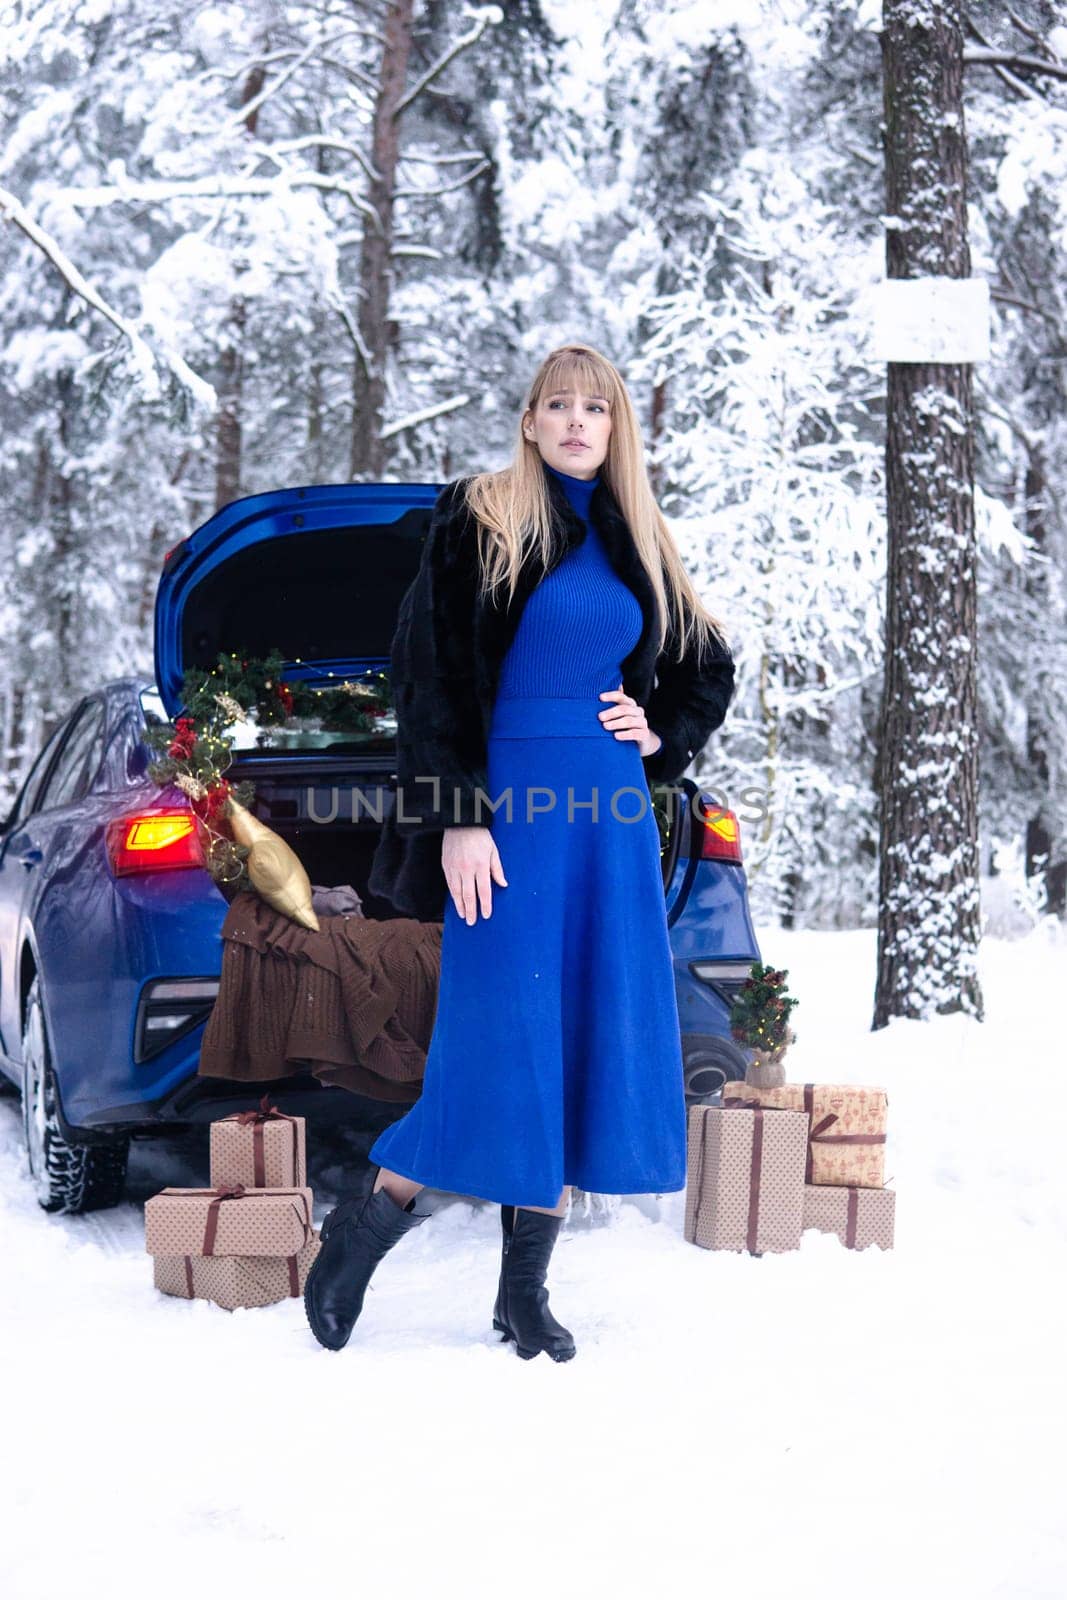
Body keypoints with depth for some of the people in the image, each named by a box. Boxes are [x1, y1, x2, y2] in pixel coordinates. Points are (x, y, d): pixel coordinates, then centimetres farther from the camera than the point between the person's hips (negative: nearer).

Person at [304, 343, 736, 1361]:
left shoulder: (639, 544, 12)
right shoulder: (478, 522, -3)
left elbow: (709, 670, 25)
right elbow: (430, 676, -8)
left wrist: (665, 737, 6)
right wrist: (459, 821, -15)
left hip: (612, 817, 5)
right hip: (509, 806, -5)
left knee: (591, 1045, 3)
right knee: (497, 1041, -7)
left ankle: (525, 1293, 12)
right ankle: (363, 1229, 12)